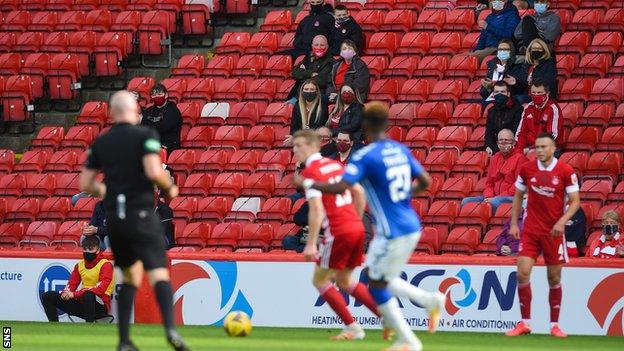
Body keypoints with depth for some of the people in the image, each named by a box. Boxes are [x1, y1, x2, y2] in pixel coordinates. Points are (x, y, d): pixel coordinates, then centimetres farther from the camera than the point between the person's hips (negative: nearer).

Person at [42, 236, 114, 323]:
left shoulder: (106, 265, -8)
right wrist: (66, 293, -15)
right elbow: (71, 284, 11)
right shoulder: (80, 265, 13)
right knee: (47, 296, -1)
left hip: (100, 305, -7)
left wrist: (74, 294, -25)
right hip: (82, 303, 7)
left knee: (88, 295, -43)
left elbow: (100, 289, -21)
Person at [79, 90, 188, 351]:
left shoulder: (101, 142, 10)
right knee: (159, 274, -11)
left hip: (114, 219, 5)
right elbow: (153, 171, -18)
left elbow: (85, 184, 11)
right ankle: (170, 328, -36)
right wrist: (170, 188, 2)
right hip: (142, 216, -5)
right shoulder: (145, 135, -3)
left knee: (131, 278, 20)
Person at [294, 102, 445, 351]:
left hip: (392, 232, -8)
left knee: (377, 286, 6)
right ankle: (430, 300, 11)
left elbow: (341, 187, -24)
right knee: (381, 280, 23)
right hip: (412, 227, 8)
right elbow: (425, 181, 11)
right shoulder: (401, 150, 7)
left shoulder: (365, 156, -15)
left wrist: (307, 184, -10)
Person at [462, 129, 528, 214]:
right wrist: (488, 197, -1)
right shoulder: (495, 158, 20)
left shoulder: (519, 158, -3)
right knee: (466, 201, -9)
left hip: (511, 197, -7)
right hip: (494, 196, 7)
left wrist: (497, 197, -15)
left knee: (494, 202, -40)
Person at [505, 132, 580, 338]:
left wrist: (562, 221, -20)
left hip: (554, 231, -2)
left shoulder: (566, 172, -7)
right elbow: (518, 196, 13)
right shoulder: (527, 169, 1)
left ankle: (554, 325, 16)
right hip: (530, 230, 2)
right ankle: (525, 323, -1)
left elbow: (575, 201, -6)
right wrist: (514, 223, 5)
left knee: (554, 278, 5)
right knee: (522, 273, -10)